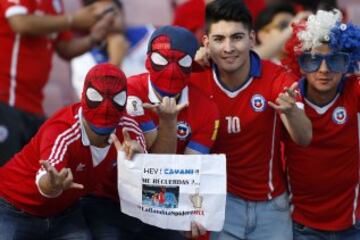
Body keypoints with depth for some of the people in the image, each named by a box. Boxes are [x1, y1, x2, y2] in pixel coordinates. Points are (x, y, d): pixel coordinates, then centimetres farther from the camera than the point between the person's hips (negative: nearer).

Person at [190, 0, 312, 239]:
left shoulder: (277, 78, -14)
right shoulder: (196, 83, -12)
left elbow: (304, 139, -25)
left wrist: (291, 111, -46)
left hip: (271, 203, 1)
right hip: (221, 199, 0)